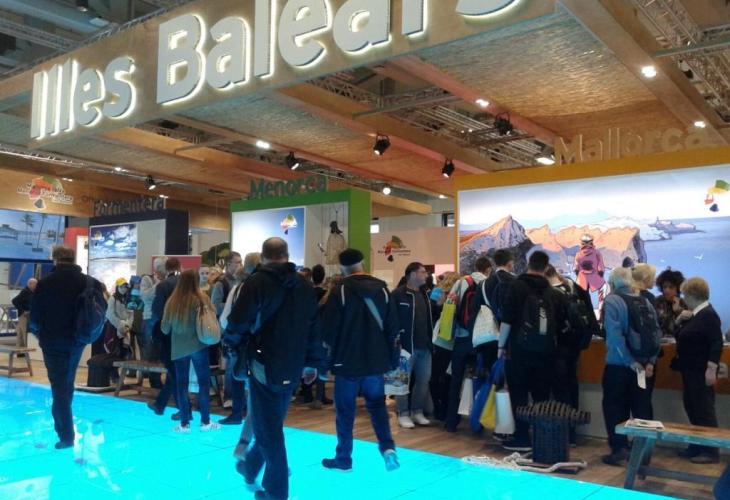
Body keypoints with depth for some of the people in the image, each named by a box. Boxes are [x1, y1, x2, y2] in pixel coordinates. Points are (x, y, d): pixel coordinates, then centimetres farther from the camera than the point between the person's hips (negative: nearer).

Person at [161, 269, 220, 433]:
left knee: (181, 384, 8)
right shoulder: (201, 299, -12)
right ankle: (205, 422, 11)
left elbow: (164, 329, 0)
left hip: (178, 347, 2)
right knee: (204, 382, 8)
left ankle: (184, 423, 12)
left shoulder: (172, 301, -6)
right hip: (198, 345, -2)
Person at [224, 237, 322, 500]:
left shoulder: (257, 283, -11)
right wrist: (312, 363, 15)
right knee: (271, 421, 22)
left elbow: (238, 323, -16)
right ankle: (250, 467, 38)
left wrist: (233, 343, 6)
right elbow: (314, 328, 7)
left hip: (264, 364, -5)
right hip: (292, 367, 6)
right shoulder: (305, 286, 5)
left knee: (268, 426, 5)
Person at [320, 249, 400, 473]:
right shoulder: (382, 289, 1)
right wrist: (391, 357, 14)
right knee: (377, 404, 18)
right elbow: (393, 327, 4)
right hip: (376, 361, 4)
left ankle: (343, 459, 16)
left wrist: (332, 353, 7)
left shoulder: (340, 291, -12)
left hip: (347, 362, -4)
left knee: (345, 411, 8)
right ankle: (387, 447, 2)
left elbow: (328, 329, -12)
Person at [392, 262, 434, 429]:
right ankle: (403, 414, 13)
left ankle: (417, 412, 24)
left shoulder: (425, 294, 14)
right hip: (406, 345, -7)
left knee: (423, 380, 12)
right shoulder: (398, 294, -9)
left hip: (425, 346, 7)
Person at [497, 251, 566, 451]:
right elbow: (562, 322, 12)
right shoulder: (553, 292, 9)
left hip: (520, 349, -4)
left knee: (519, 395, 2)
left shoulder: (517, 286, -4)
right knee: (542, 396, 12)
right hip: (545, 351, 4)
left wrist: (501, 345, -2)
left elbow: (507, 320, -9)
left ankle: (522, 438, 3)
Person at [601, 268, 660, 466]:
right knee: (642, 408, 12)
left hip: (619, 365, -5)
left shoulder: (612, 301, -9)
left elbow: (614, 335, -18)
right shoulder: (645, 302, 8)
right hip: (645, 365, 5)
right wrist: (650, 361, -1)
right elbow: (657, 333, 2)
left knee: (615, 407, 6)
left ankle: (619, 449, 5)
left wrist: (630, 362, -15)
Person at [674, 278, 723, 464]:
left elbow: (716, 344, -21)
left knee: (704, 410, -3)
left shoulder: (709, 315, -15)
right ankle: (697, 447, 22)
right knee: (692, 407, 13)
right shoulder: (695, 315, 13)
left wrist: (712, 369, -25)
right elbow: (682, 337, 21)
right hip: (690, 370, 9)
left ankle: (711, 451, 4)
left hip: (701, 371, -9)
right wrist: (680, 319, 4)